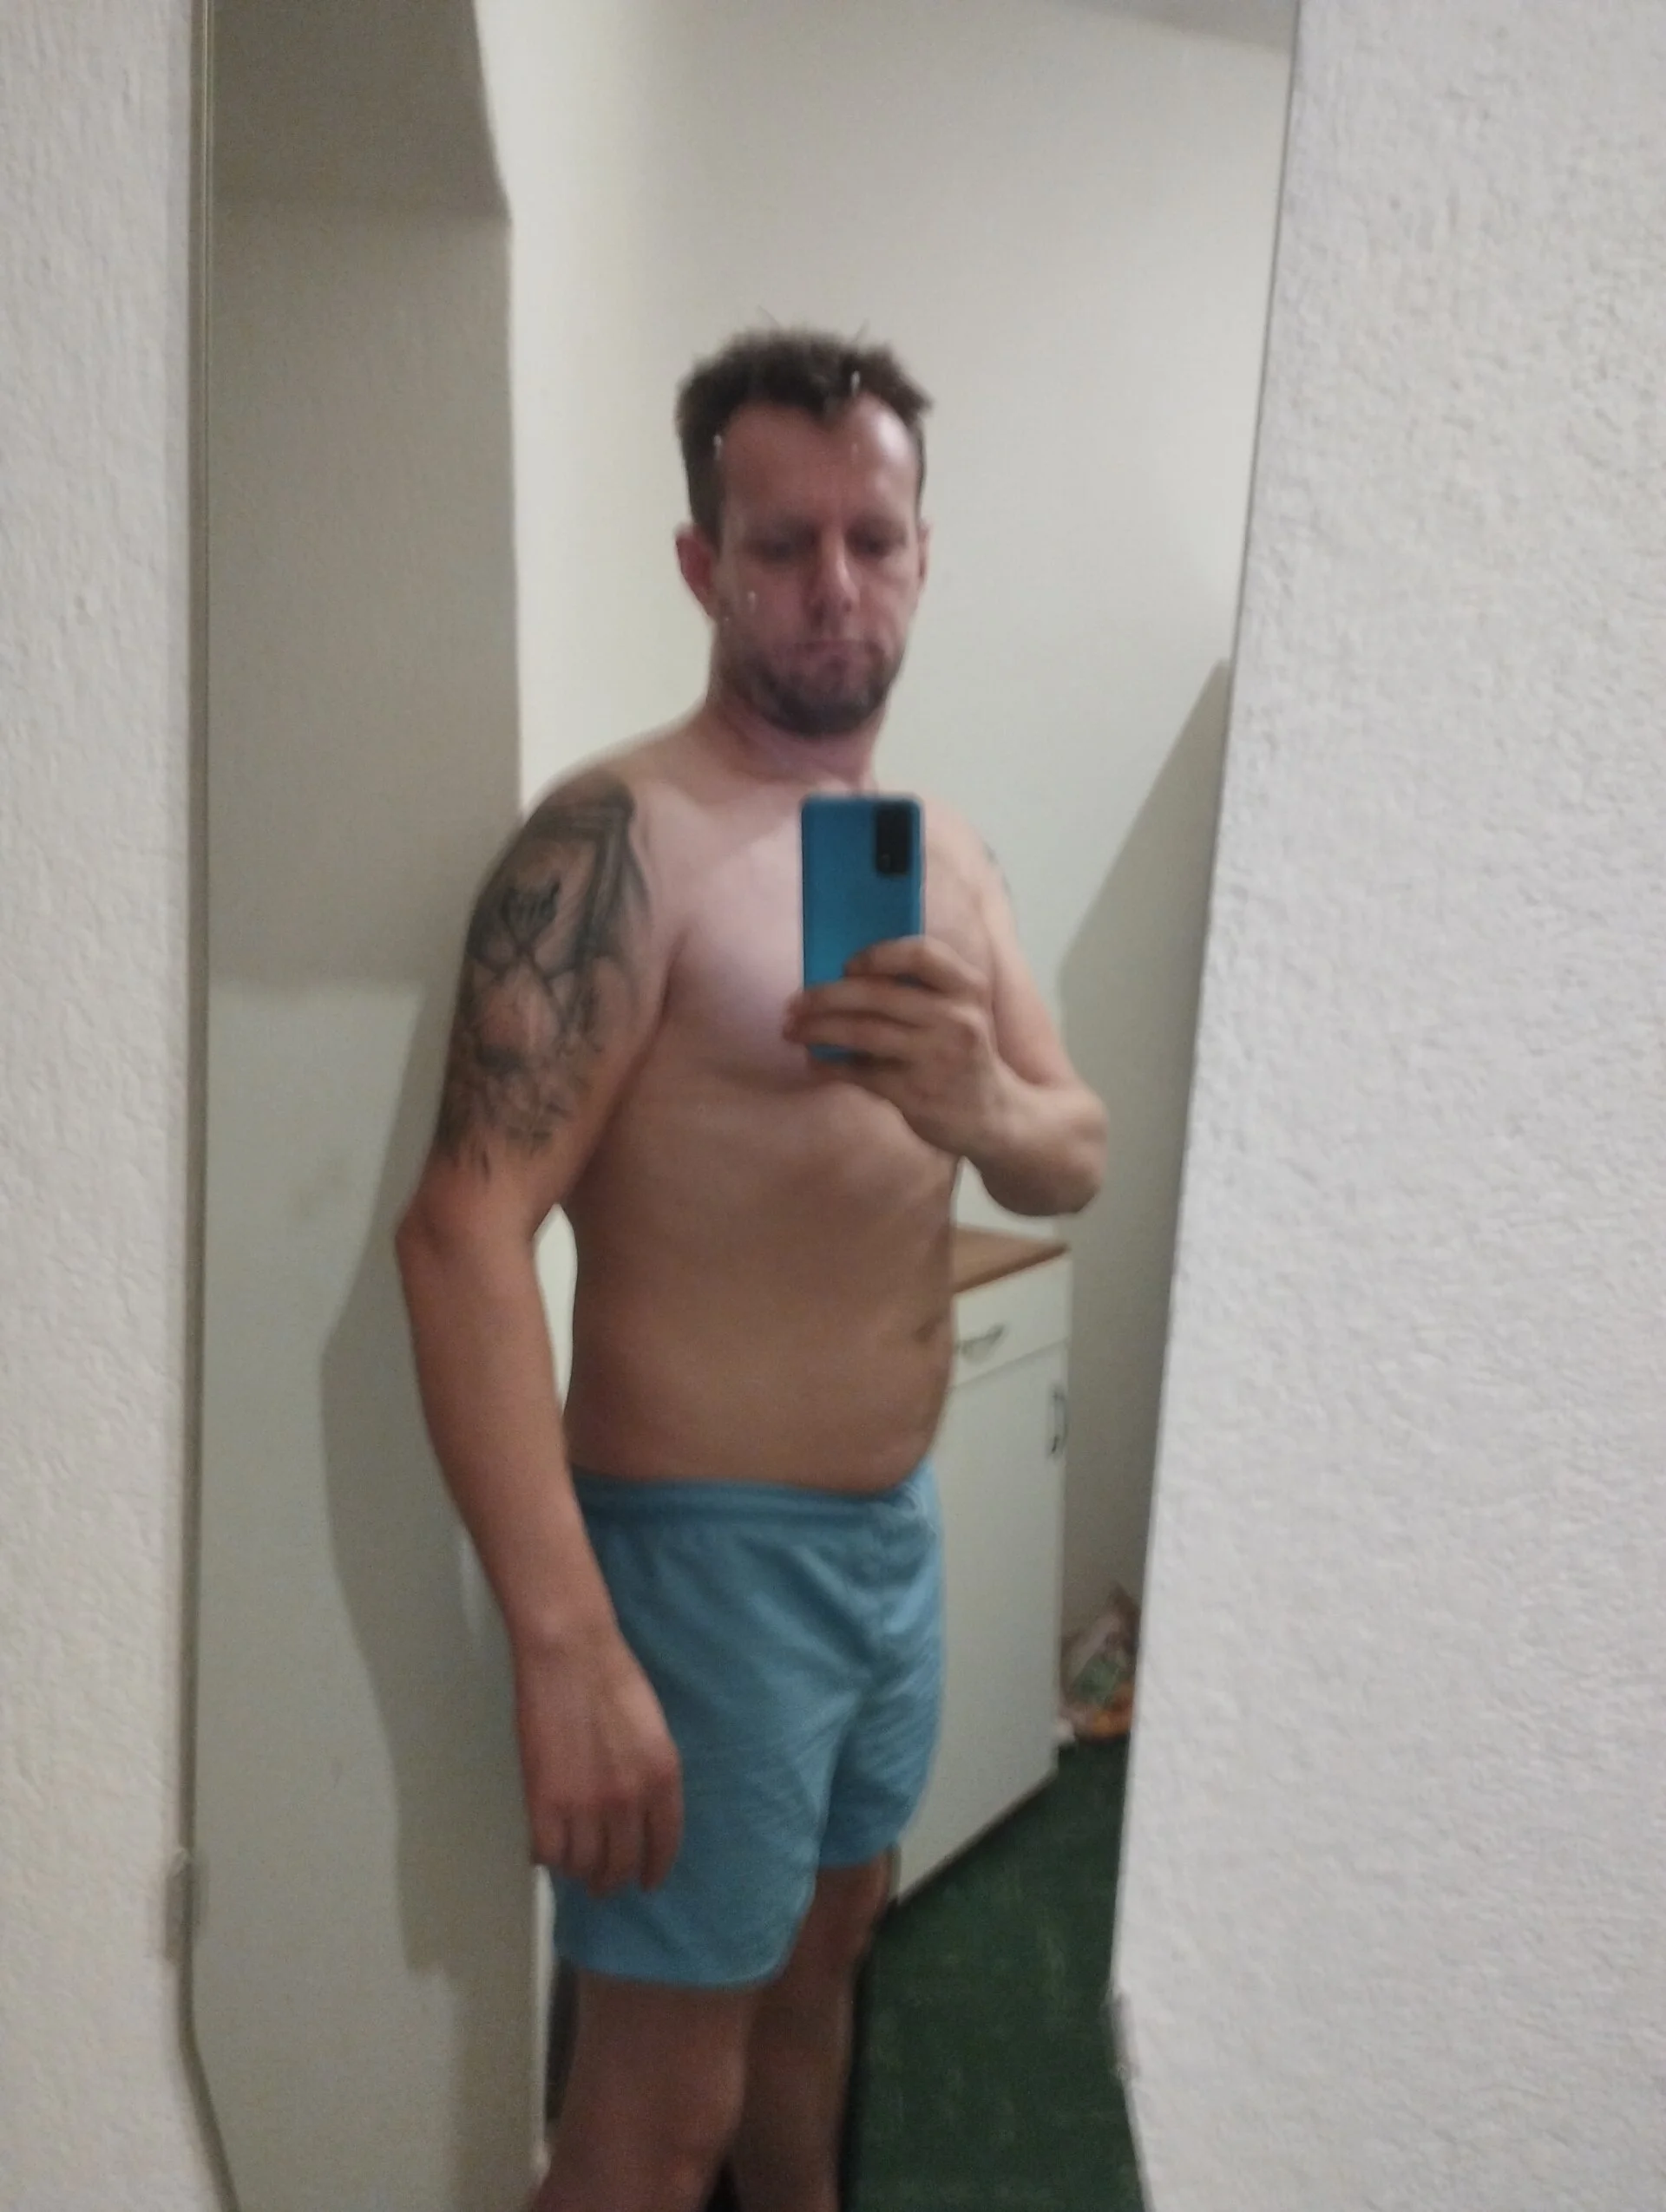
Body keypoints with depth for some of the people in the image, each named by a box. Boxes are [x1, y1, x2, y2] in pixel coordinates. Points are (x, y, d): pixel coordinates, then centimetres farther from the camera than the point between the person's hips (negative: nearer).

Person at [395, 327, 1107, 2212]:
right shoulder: (623, 838, -17)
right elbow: (463, 1233, -25)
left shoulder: (946, 852, 8)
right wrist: (565, 1646, -31)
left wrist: (982, 1105, -21)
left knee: (821, 1956, 26)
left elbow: (1077, 1161, 3)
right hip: (705, 1548, -7)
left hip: (896, 1531, 8)